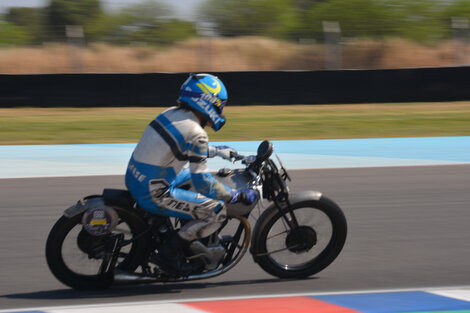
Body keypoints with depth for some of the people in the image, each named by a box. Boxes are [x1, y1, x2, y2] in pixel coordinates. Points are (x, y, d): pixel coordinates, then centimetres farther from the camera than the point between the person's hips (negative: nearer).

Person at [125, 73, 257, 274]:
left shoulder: (173, 114, 7)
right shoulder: (195, 133, -19)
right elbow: (203, 183, -20)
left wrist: (217, 151, 38)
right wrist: (238, 196, -11)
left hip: (135, 179, 10)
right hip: (152, 195, -10)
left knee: (192, 173, 31)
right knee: (217, 212, -9)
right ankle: (169, 253, -2)